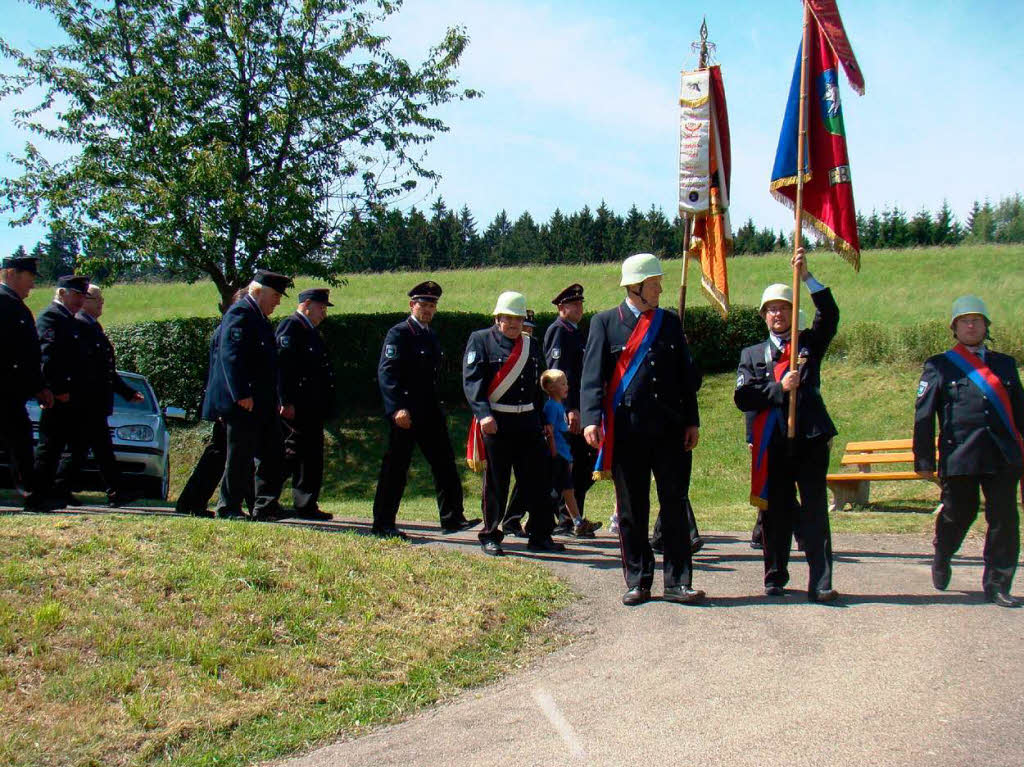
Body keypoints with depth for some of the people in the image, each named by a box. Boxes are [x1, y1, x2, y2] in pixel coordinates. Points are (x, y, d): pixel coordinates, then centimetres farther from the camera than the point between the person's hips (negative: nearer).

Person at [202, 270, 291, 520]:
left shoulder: (259, 318, 20)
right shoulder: (239, 313, -11)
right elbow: (230, 354, -21)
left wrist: (275, 401, 20)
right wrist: (242, 395, -27)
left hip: (263, 403, 10)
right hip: (243, 404, -10)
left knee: (273, 455, 9)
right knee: (241, 457, -3)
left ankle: (266, 506, 14)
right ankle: (229, 508, 7)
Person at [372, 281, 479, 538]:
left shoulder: (431, 336, 17)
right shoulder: (398, 334, -8)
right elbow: (386, 373, -16)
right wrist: (397, 408, -25)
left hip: (430, 411, 8)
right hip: (405, 412, -8)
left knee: (445, 464, 6)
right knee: (395, 468, -1)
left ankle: (452, 518, 11)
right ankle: (382, 525, 7)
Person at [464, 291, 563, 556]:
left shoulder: (530, 345, 15)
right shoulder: (480, 340, -1)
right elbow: (472, 380, -11)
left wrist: (542, 422, 15)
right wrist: (483, 415, -23)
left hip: (528, 422, 5)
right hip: (495, 422, -5)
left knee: (537, 479, 5)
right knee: (495, 483, 2)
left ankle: (540, 535, 15)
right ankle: (490, 537, 14)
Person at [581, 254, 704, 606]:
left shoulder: (670, 322, 12)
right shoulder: (605, 322, 3)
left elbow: (686, 375, 14)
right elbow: (593, 375, -4)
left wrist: (692, 421, 9)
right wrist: (591, 419, -16)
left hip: (668, 430, 3)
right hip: (626, 429, -2)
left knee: (675, 506, 2)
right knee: (631, 510, 4)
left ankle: (678, 583, 8)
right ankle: (638, 582, 13)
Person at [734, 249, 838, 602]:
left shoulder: (810, 345, 13)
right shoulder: (752, 354, 15)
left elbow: (829, 315, -5)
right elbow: (742, 397, 2)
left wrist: (807, 277, -13)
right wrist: (779, 388, -11)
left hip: (811, 439, -1)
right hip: (772, 444, 1)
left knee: (815, 509, -6)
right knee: (776, 512, 7)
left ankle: (820, 583, -7)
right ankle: (775, 578, 18)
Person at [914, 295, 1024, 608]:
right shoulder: (938, 367, 5)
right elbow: (923, 416, 1)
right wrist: (924, 461, -5)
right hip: (959, 457, -3)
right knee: (958, 514, 7)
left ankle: (997, 585, 10)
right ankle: (942, 558, 38)